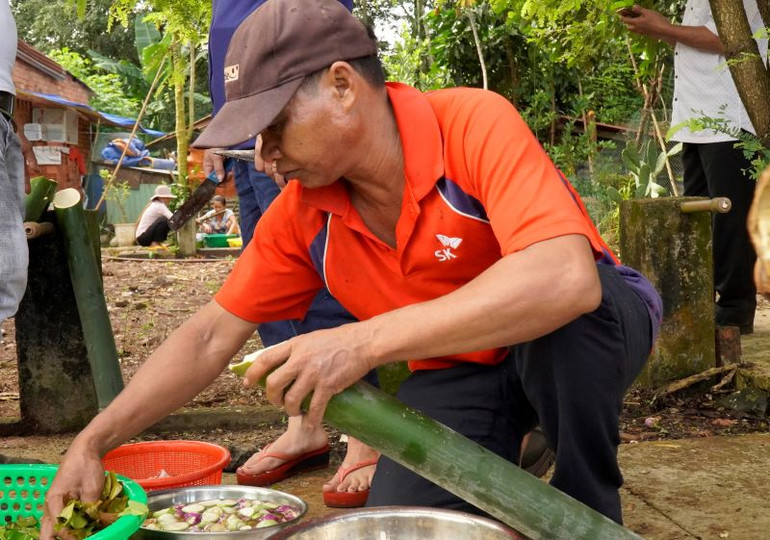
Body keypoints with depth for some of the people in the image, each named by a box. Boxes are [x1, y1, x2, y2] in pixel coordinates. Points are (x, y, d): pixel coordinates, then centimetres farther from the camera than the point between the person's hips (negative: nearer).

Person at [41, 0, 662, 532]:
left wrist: (366, 340, -47)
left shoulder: (476, 124, -29)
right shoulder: (300, 215, -11)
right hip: (455, 374, 3)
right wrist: (92, 443, -9)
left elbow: (567, 278, -44)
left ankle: (590, 512, -10)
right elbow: (209, 338, -3)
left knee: (564, 316, -38)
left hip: (586, 334, -3)